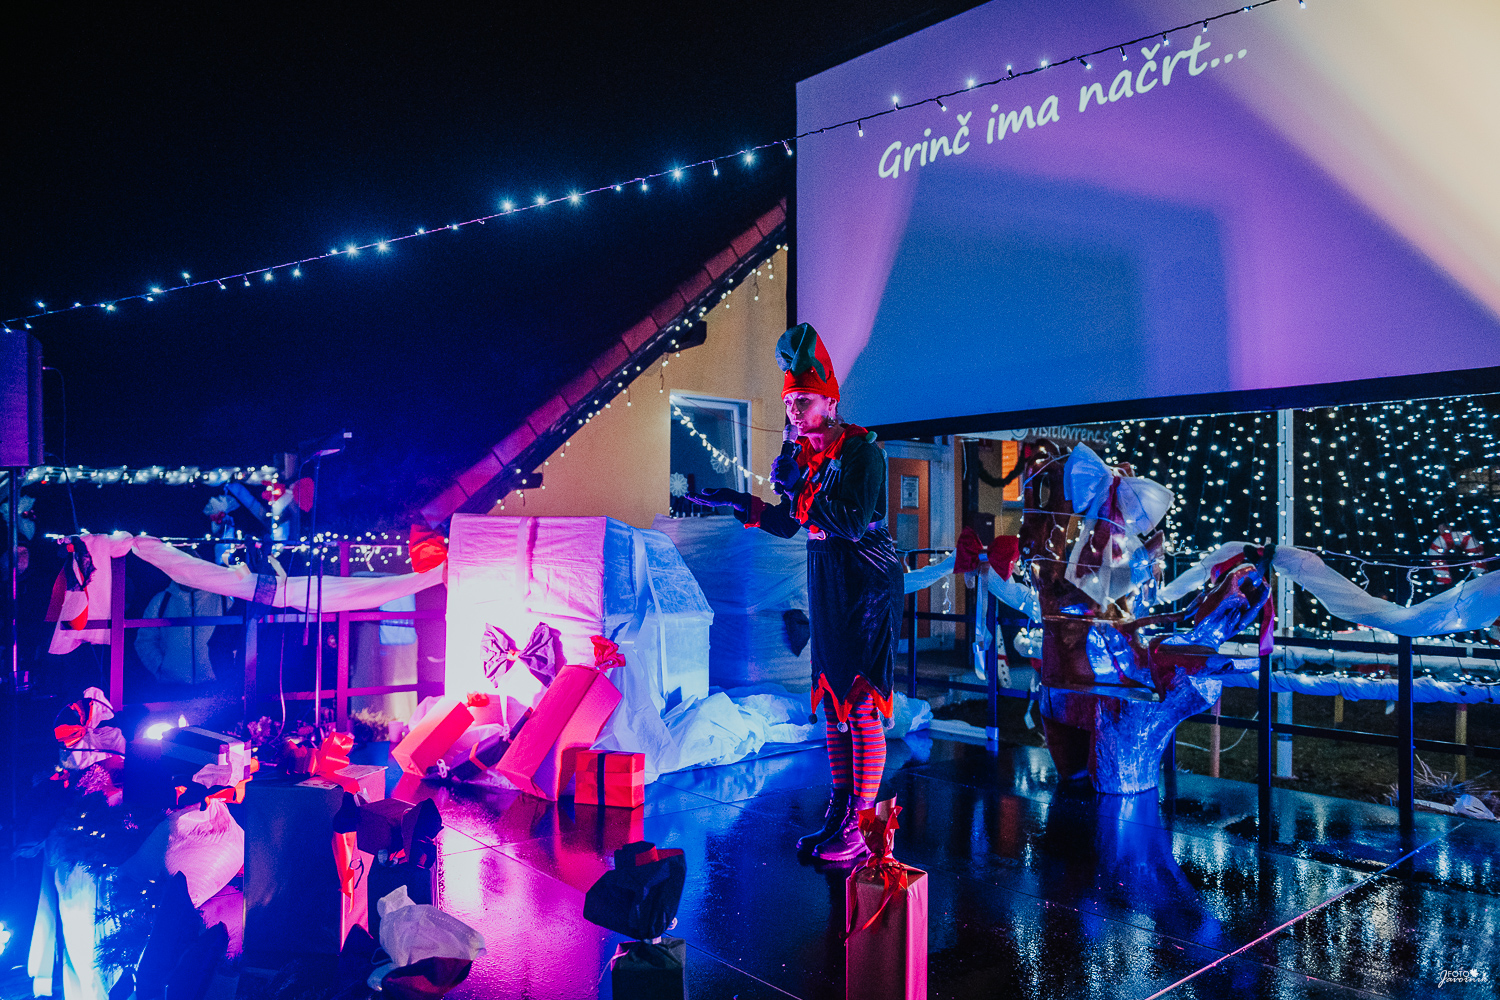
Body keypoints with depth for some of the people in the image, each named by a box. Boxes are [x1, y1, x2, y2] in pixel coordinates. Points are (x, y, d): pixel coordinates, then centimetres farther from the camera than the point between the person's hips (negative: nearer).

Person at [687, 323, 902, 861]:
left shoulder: (862, 451, -13)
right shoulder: (804, 454, 9)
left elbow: (854, 523, -24)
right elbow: (790, 524, 16)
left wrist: (800, 488, -23)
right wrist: (737, 502, 5)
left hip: (868, 585, -8)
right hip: (825, 583, 8)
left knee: (862, 705, -7)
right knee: (832, 701, 11)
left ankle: (861, 826, 1)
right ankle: (839, 813, 21)